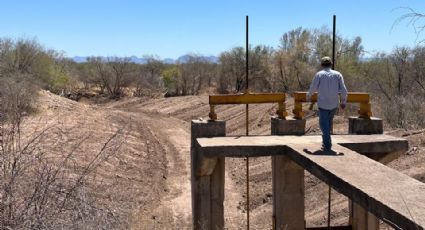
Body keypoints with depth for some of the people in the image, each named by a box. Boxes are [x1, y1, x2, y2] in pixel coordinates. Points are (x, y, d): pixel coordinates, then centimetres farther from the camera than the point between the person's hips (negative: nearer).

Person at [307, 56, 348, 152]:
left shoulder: (319, 74, -6)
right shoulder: (337, 74, 1)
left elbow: (313, 88, -2)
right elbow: (343, 90, -3)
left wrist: (308, 96, 17)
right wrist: (343, 102, 9)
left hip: (323, 104, -3)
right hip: (334, 104, 3)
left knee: (324, 124, 4)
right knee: (329, 122, 23)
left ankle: (327, 145, -5)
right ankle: (326, 141, 33)